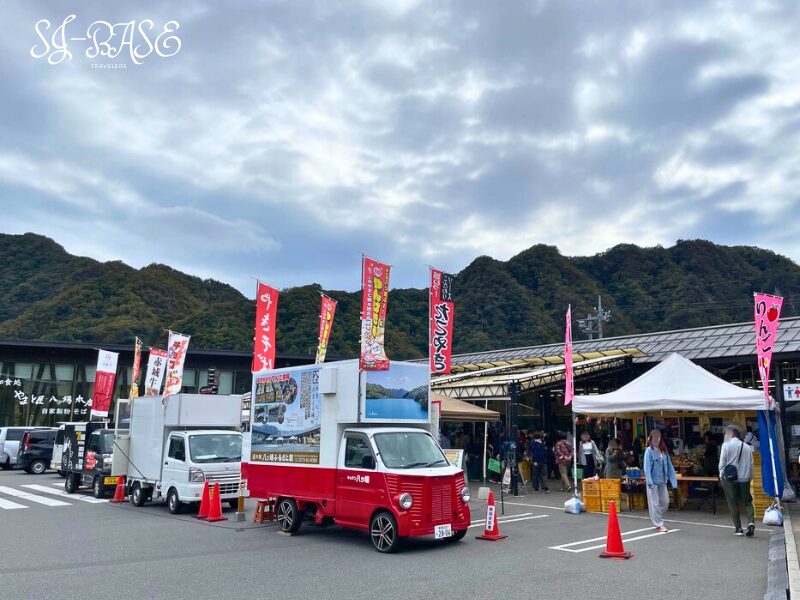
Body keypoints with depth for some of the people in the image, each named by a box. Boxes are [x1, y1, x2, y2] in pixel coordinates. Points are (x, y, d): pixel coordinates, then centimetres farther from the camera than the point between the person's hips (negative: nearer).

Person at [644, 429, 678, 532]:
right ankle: (659, 524, 10)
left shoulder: (664, 450, 7)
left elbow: (669, 465, 8)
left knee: (665, 502, 10)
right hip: (653, 480, -6)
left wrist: (673, 480, 4)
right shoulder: (649, 450, -9)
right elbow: (647, 467, -13)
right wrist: (649, 481, -20)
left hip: (662, 480, 6)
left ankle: (658, 519, 29)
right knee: (655, 503, 1)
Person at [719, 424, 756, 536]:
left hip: (729, 479, -3)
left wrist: (721, 476, 5)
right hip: (744, 478, 3)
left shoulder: (726, 445, -7)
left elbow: (722, 463, -8)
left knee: (733, 503, 6)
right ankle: (751, 522, -10)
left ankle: (738, 528, 8)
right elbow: (751, 464, 7)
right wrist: (749, 477, 17)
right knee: (747, 502, 12)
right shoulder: (747, 447, 5)